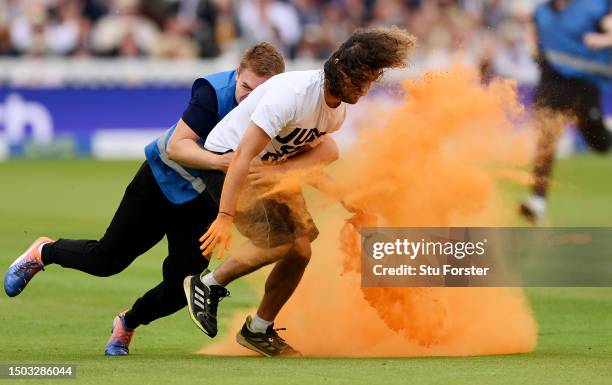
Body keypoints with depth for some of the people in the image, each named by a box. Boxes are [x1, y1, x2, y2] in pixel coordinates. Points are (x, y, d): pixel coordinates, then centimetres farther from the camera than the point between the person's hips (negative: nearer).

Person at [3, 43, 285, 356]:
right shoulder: (214, 92, -30)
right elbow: (176, 146, -33)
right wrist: (216, 161, -50)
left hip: (204, 201, 3)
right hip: (163, 179, -3)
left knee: (180, 287, -6)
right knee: (106, 260, 4)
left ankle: (128, 323, 26)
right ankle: (43, 253, 35)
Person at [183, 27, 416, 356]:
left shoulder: (338, 111, -3)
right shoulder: (295, 93, -32)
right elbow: (244, 154, -35)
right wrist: (225, 216, -39)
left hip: (274, 168, 8)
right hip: (227, 161, -8)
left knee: (301, 251, 1)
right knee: (279, 242, -23)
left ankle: (258, 330, 19)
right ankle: (208, 284, -3)